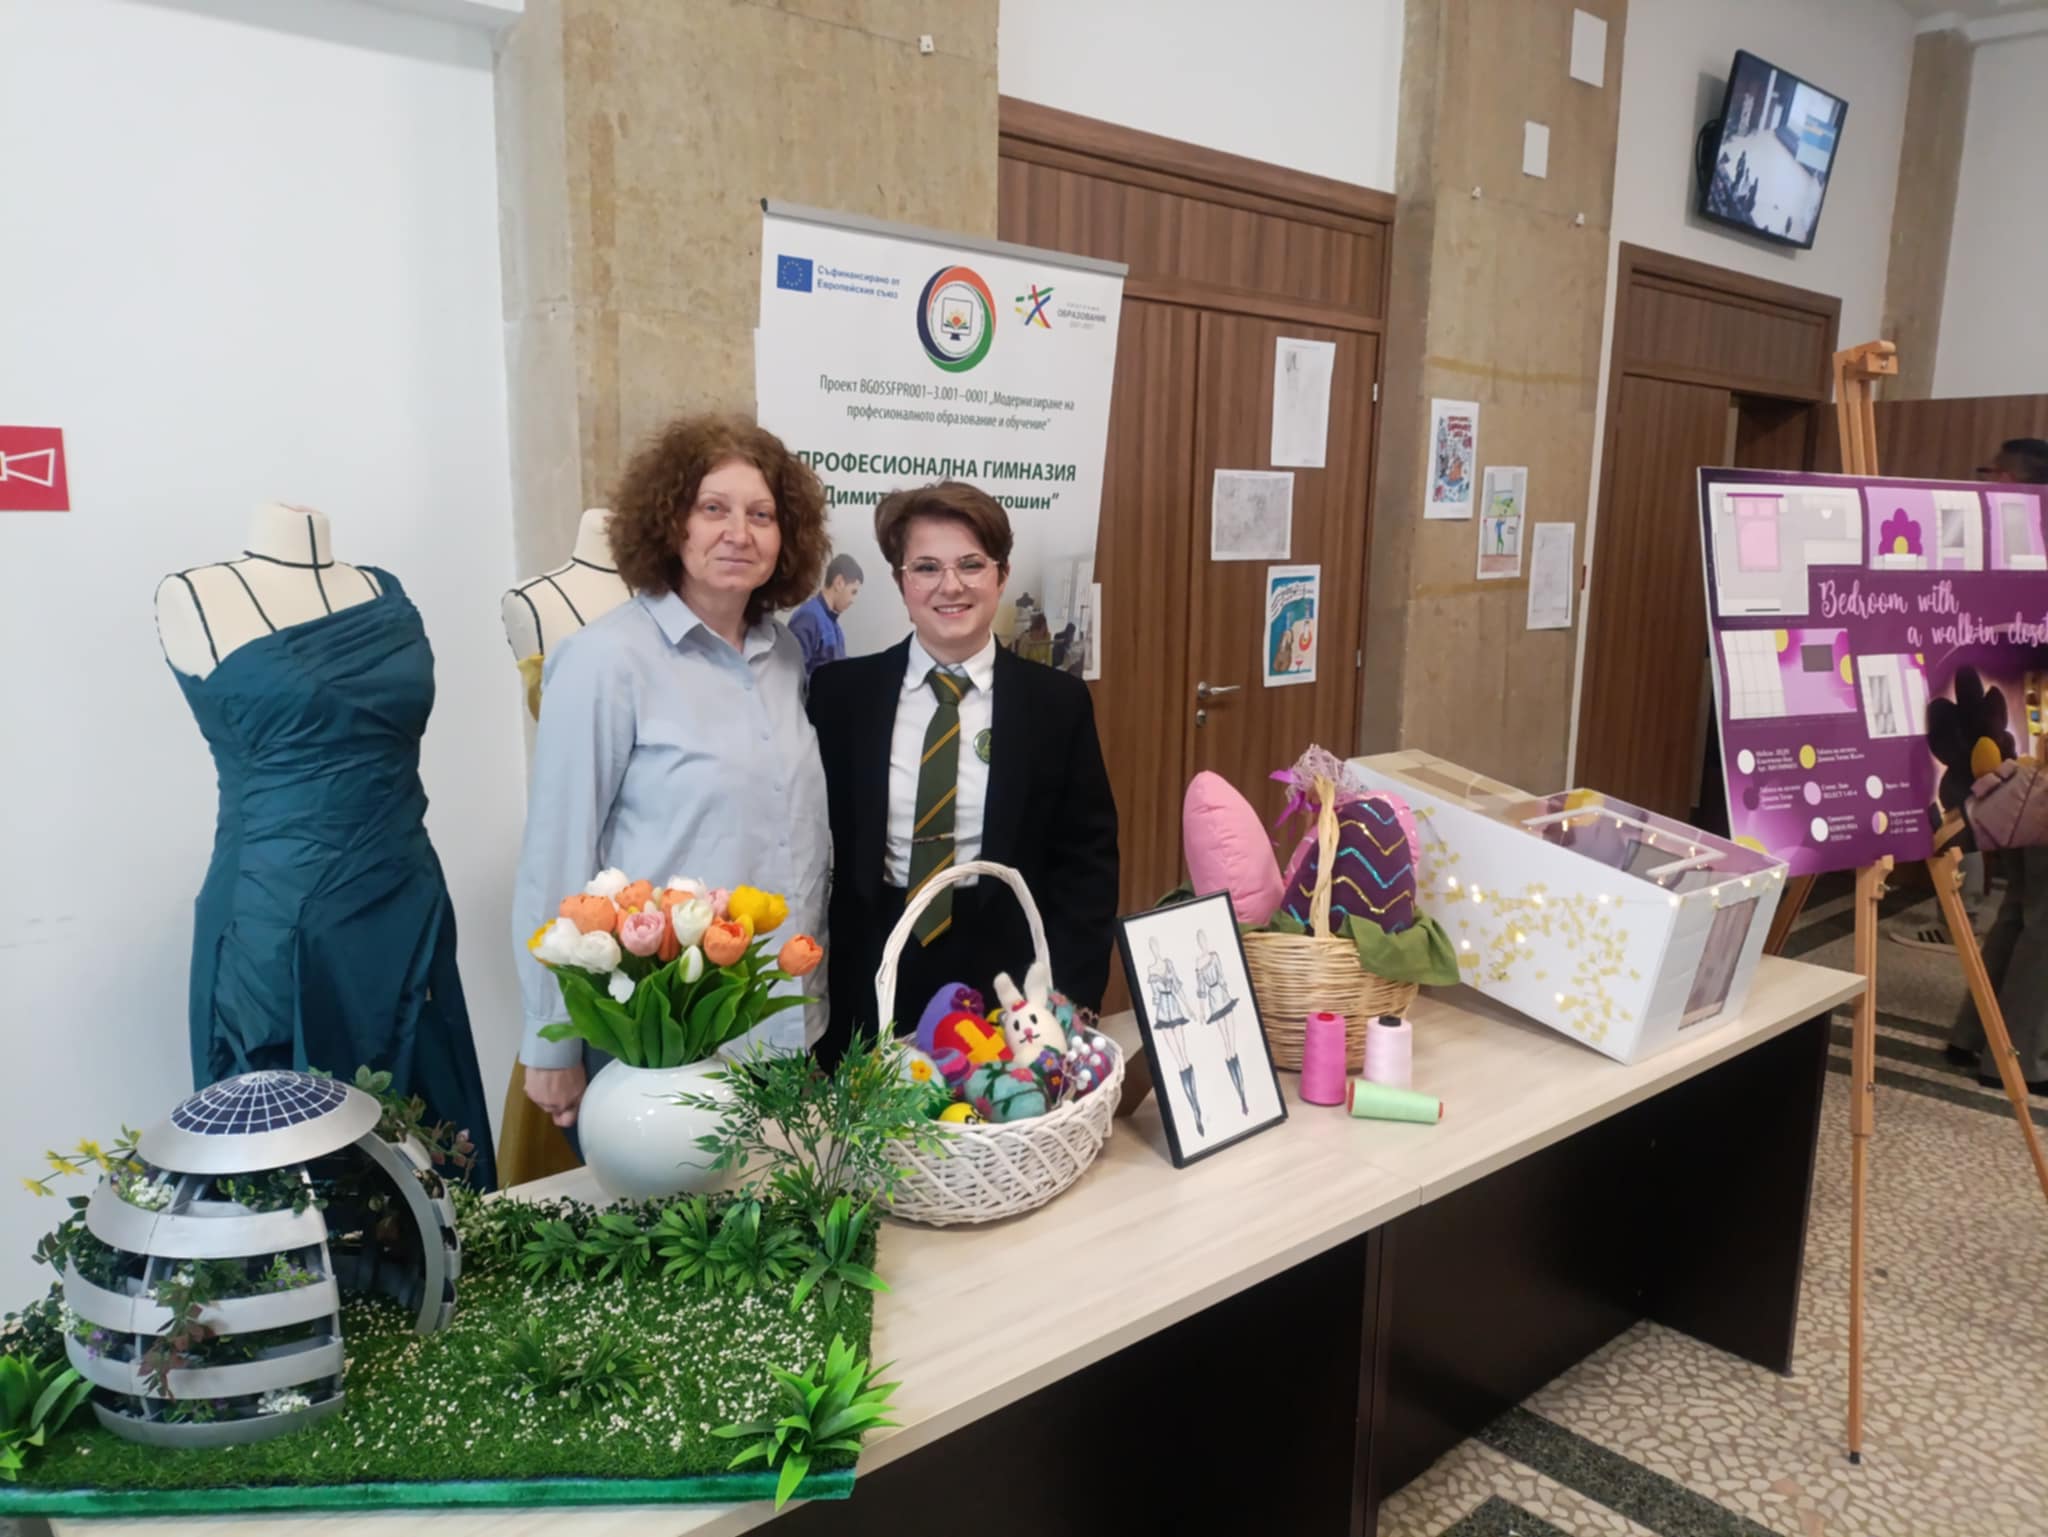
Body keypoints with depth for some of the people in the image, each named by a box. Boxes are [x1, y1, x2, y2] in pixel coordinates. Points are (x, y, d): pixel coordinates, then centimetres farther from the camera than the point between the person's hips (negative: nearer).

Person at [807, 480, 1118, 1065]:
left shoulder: (1058, 701, -1)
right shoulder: (840, 692, -1)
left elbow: (1089, 860, 0)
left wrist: (1068, 1003, -9)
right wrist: (819, 985, -4)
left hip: (1006, 977, 0)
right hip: (872, 979, 1)